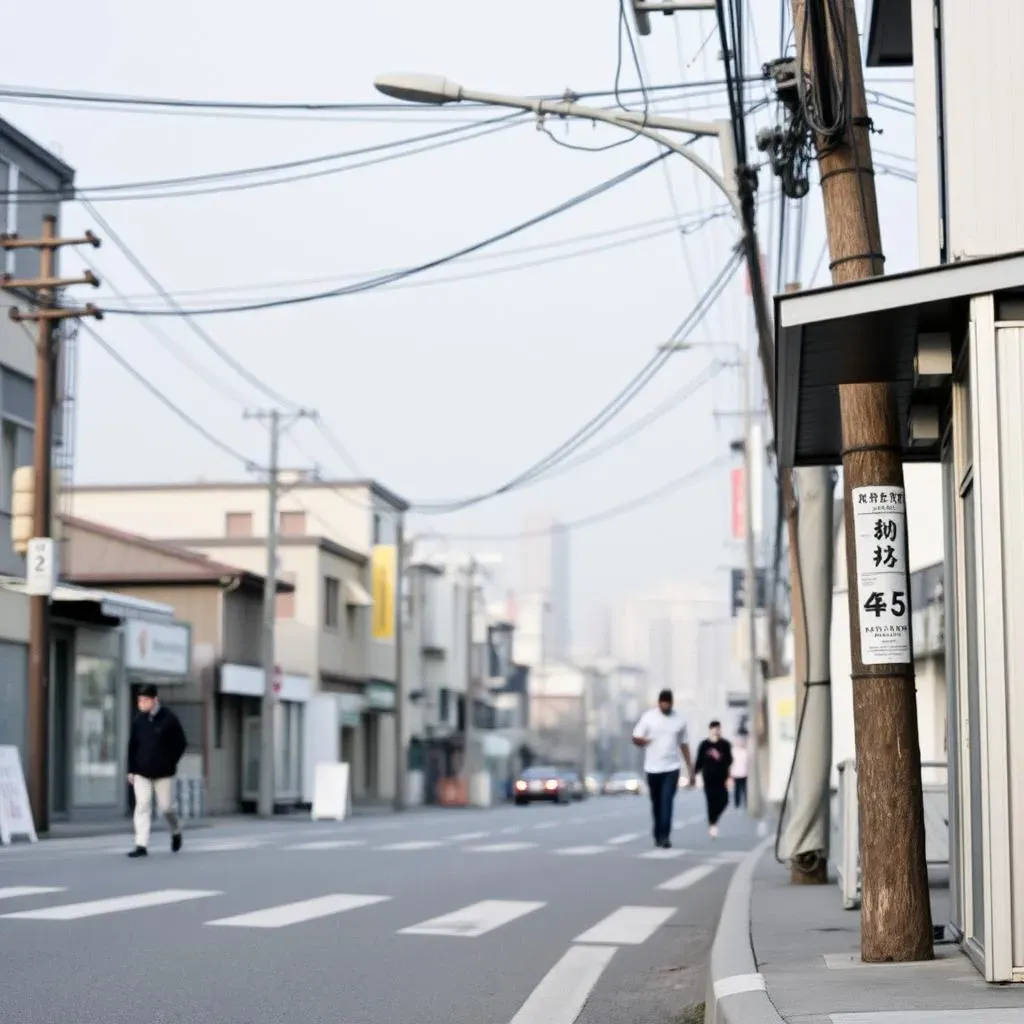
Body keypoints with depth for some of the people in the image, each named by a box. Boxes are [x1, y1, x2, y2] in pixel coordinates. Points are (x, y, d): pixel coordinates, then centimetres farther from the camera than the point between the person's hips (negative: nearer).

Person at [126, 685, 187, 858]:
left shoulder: (169, 719, -7)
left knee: (166, 807, 3)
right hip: (141, 773, 3)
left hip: (163, 773, -3)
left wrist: (169, 763, -5)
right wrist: (131, 769, 6)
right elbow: (132, 746, 10)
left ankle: (176, 832, 34)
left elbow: (181, 744, -2)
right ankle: (141, 846, -7)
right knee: (142, 807, -6)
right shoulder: (139, 720, 3)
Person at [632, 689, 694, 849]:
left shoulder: (679, 719, 4)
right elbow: (635, 739, -1)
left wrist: (690, 770, 13)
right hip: (653, 768, 0)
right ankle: (658, 835, 23)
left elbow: (684, 744, 13)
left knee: (667, 801, -14)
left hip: (672, 768, 0)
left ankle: (665, 836, -19)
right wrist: (645, 741, -25)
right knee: (656, 803, 10)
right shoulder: (648, 717, -1)